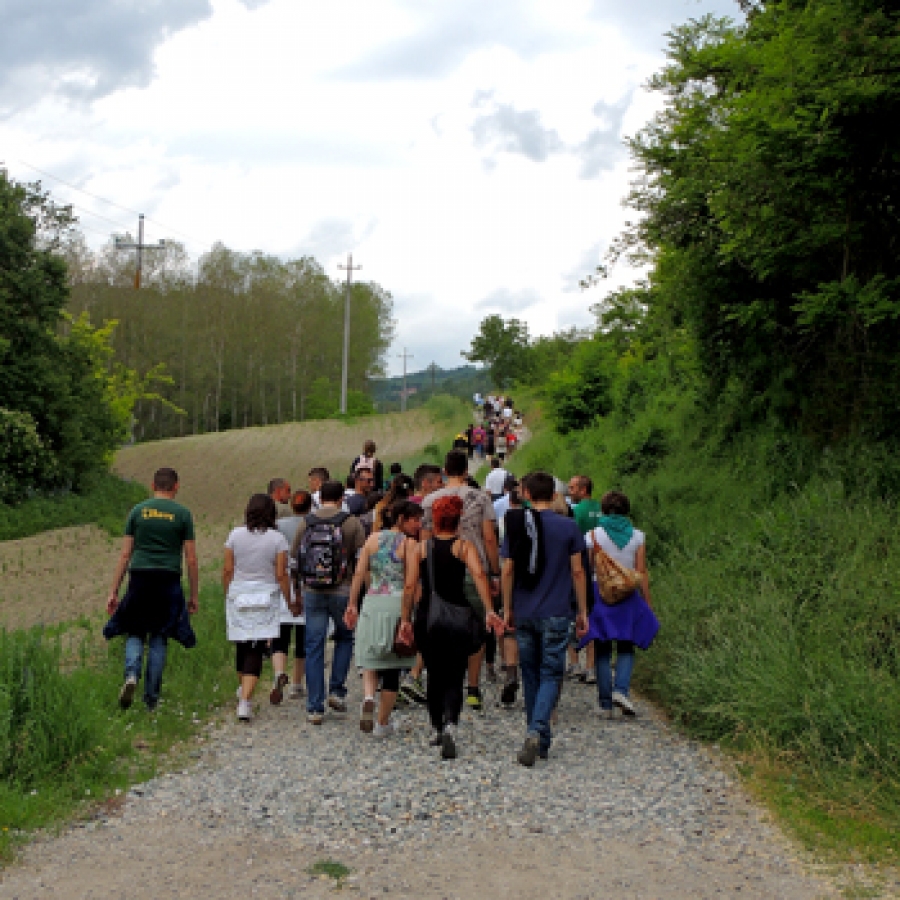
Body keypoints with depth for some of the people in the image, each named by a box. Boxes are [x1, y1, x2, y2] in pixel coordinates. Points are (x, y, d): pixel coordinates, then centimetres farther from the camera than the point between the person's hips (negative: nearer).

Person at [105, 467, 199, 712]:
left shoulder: (137, 511, 6)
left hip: (139, 580, 1)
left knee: (135, 634, 14)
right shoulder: (183, 514, 3)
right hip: (169, 582, 0)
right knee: (159, 639, 9)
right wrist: (194, 595, 8)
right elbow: (191, 559, 1)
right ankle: (151, 698, 10)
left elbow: (125, 555, 4)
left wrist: (114, 591, 7)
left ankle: (131, 675, -13)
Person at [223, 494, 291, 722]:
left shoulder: (236, 534, 0)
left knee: (242, 646, 18)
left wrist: (227, 595, 15)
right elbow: (281, 575, -7)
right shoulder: (277, 538, -6)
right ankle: (245, 701, -13)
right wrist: (290, 601, 4)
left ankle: (242, 690, 37)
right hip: (266, 599, -2)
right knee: (256, 651, -3)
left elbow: (227, 570, 1)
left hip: (238, 597, 2)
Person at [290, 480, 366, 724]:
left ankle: (314, 708, 6)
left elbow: (294, 561, 10)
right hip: (342, 592, -2)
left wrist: (297, 595, 19)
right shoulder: (351, 523, -2)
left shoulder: (306, 523, 6)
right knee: (345, 638, 22)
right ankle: (337, 690, 12)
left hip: (312, 593, 2)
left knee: (314, 648, 6)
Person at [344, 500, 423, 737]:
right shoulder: (410, 545, -4)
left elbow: (359, 573, 3)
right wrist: (406, 617, -11)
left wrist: (352, 604, 5)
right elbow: (410, 585, -12)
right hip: (398, 604, -3)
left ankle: (368, 697, -15)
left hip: (372, 603, 3)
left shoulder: (374, 538, 9)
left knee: (371, 657, 16)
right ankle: (382, 723, 14)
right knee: (392, 667, 9)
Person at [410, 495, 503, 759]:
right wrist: (489, 611, -23)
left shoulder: (421, 547, 3)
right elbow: (478, 574, -18)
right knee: (454, 678, 1)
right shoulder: (465, 546, -2)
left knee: (435, 676, 18)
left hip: (427, 616, 2)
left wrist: (405, 619, -2)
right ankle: (450, 726, -22)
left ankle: (436, 730, 25)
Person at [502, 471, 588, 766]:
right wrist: (582, 611, 6)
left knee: (531, 675, 15)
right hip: (555, 614, -2)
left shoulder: (516, 526, 0)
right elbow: (577, 571, -2)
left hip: (524, 614, 2)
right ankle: (536, 731, -19)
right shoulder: (568, 527, -4)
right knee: (551, 675, 2)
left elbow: (507, 571, 1)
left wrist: (507, 609, 11)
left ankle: (540, 740, 22)